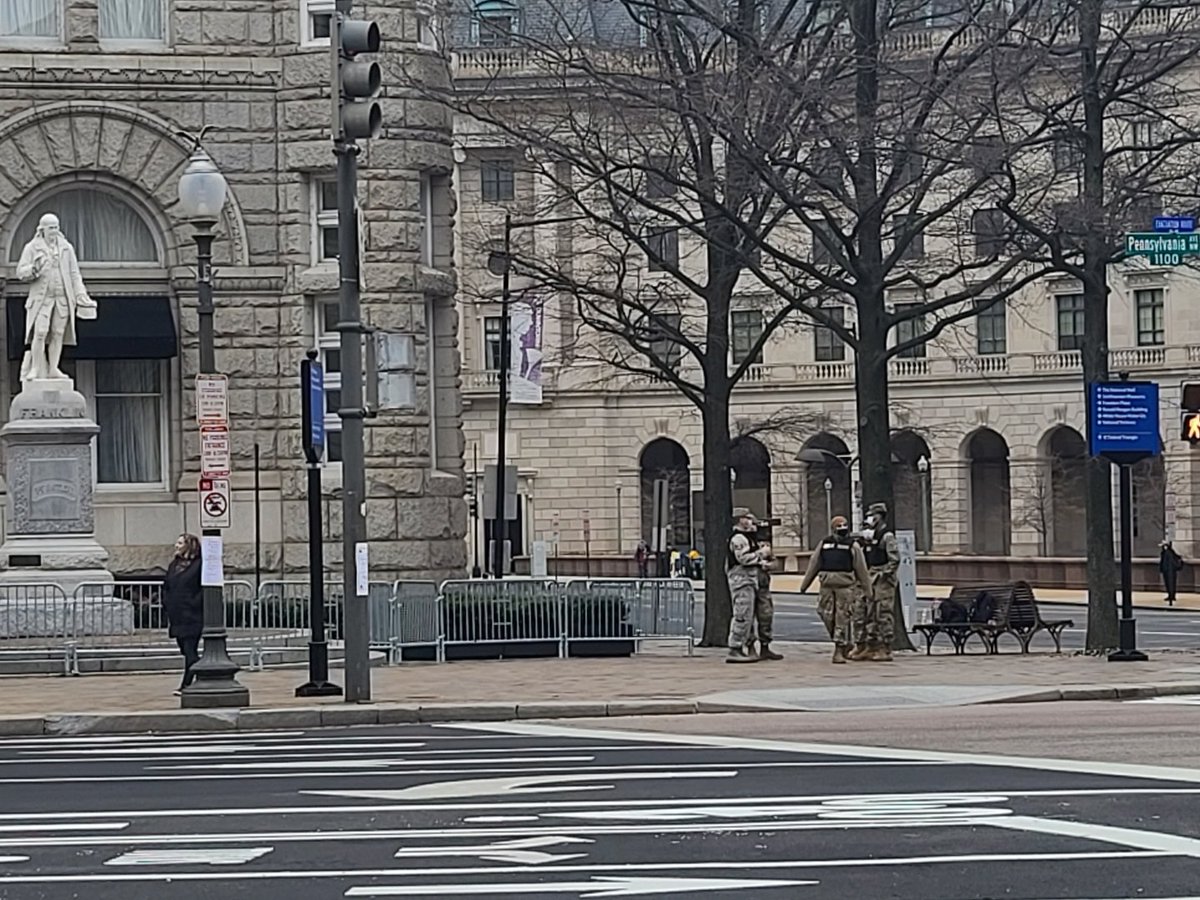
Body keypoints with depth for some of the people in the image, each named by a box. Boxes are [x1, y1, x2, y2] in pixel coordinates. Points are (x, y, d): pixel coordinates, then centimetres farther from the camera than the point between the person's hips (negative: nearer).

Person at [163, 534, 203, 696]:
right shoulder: (174, 565, 14)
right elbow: (166, 587, 20)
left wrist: (194, 604, -14)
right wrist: (167, 605, 10)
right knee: (186, 651, 13)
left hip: (191, 617, -8)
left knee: (190, 651, -10)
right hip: (176, 617, 8)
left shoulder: (199, 565, -8)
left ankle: (186, 685, -12)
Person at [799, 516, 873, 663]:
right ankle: (844, 644, 20)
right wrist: (804, 585, 16)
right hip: (827, 585, 4)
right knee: (827, 615, 3)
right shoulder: (824, 544, 12)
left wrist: (867, 590, 2)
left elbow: (862, 569, 3)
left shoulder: (853, 546, 2)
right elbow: (813, 565, 16)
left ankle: (839, 651, 0)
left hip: (846, 586, -4)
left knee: (843, 618, -5)